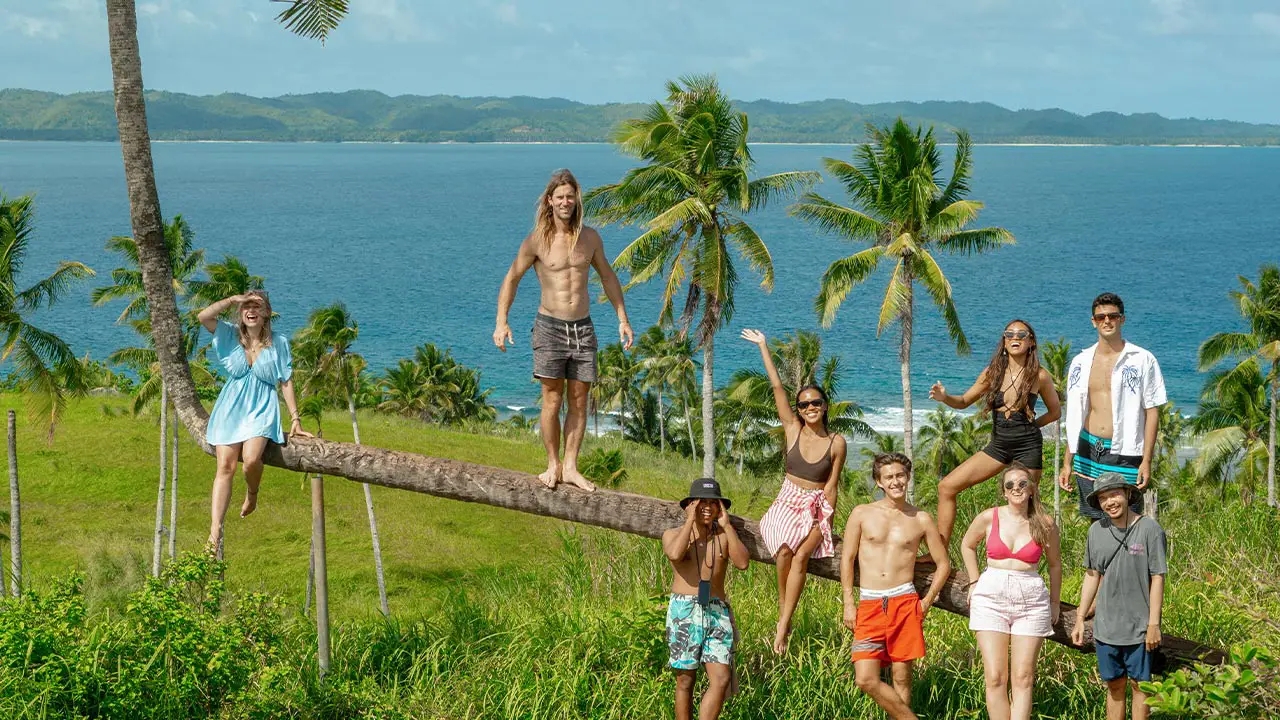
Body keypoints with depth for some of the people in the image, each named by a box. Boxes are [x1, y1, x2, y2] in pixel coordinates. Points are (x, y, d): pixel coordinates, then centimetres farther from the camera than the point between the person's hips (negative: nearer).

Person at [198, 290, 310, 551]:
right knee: (225, 466, -13)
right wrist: (234, 299, -10)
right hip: (231, 409, 1)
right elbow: (203, 316, -14)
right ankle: (215, 532, -16)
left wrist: (295, 419, 0)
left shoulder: (278, 343, 2)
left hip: (261, 411, -1)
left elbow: (286, 383, 4)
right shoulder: (231, 335, 3)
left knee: (251, 459, -27)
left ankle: (252, 494, 9)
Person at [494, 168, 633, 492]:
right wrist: (501, 322, -6)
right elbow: (512, 278, 2)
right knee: (552, 400, -5)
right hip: (550, 326, -3)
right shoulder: (536, 240, -4)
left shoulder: (590, 238, 5)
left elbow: (607, 277, 17)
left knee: (579, 401, 3)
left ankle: (570, 467, 8)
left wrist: (623, 319, 15)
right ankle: (552, 465, 7)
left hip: (583, 328, 3)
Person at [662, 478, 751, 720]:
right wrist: (691, 519, -11)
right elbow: (675, 554, -20)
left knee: (721, 679, -12)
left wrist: (727, 525, -6)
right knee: (685, 681, 1)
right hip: (684, 610, -2)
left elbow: (742, 562, -8)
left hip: (717, 612, 2)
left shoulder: (724, 534, 10)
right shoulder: (673, 534, 4)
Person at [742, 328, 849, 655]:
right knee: (784, 552, -28)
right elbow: (777, 387, 0)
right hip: (788, 503, 1)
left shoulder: (836, 443, -1)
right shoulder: (793, 430, 1)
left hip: (817, 507, -1)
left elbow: (831, 485, 2)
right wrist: (763, 346, -1)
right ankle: (783, 611, -9)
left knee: (800, 557, -26)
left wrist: (827, 519, -6)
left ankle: (783, 625, -29)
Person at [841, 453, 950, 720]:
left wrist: (926, 602, 5)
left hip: (905, 603, 0)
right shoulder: (862, 514, 6)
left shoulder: (921, 519, 7)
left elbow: (943, 564, 14)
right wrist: (849, 604, 2)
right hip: (869, 606, 0)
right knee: (866, 680, -11)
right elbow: (847, 559, 9)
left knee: (902, 680, 2)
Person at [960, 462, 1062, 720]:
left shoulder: (1045, 524, 1)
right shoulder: (988, 518, 0)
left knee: (1023, 679, -1)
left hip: (1031, 601, 0)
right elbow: (967, 545, 19)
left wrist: (1055, 603, 18)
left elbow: (1054, 564, 16)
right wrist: (975, 582, 14)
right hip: (991, 596, 0)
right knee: (995, 678, -5)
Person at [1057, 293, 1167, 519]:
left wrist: (1146, 461, -10)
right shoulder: (1081, 363, 10)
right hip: (1088, 452, 4)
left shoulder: (1142, 360, -1)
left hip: (1124, 454, -4)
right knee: (1096, 521, 7)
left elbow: (1152, 411, -3)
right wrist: (1067, 463, 11)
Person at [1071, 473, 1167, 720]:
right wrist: (1080, 619, 11)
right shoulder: (1096, 531, 4)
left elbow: (1157, 579, -9)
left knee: (1139, 683, 4)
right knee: (1114, 685, 11)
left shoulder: (1150, 529, -9)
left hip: (1139, 627, -4)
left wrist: (1154, 624, -11)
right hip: (1105, 626, 4)